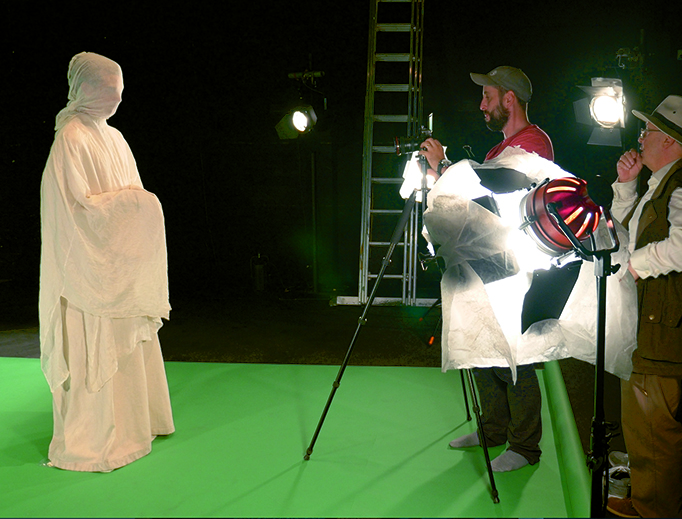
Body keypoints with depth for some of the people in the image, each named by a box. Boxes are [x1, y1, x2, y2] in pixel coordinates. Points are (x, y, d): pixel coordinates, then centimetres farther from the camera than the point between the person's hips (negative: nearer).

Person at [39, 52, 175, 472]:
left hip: (122, 266, 8)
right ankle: (89, 442, 7)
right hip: (89, 264, -8)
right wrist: (128, 201, -15)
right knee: (95, 348, -4)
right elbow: (76, 206, -18)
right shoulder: (72, 139, -12)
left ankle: (130, 424, 26)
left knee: (128, 341, 13)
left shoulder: (113, 138, 13)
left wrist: (138, 203, 3)